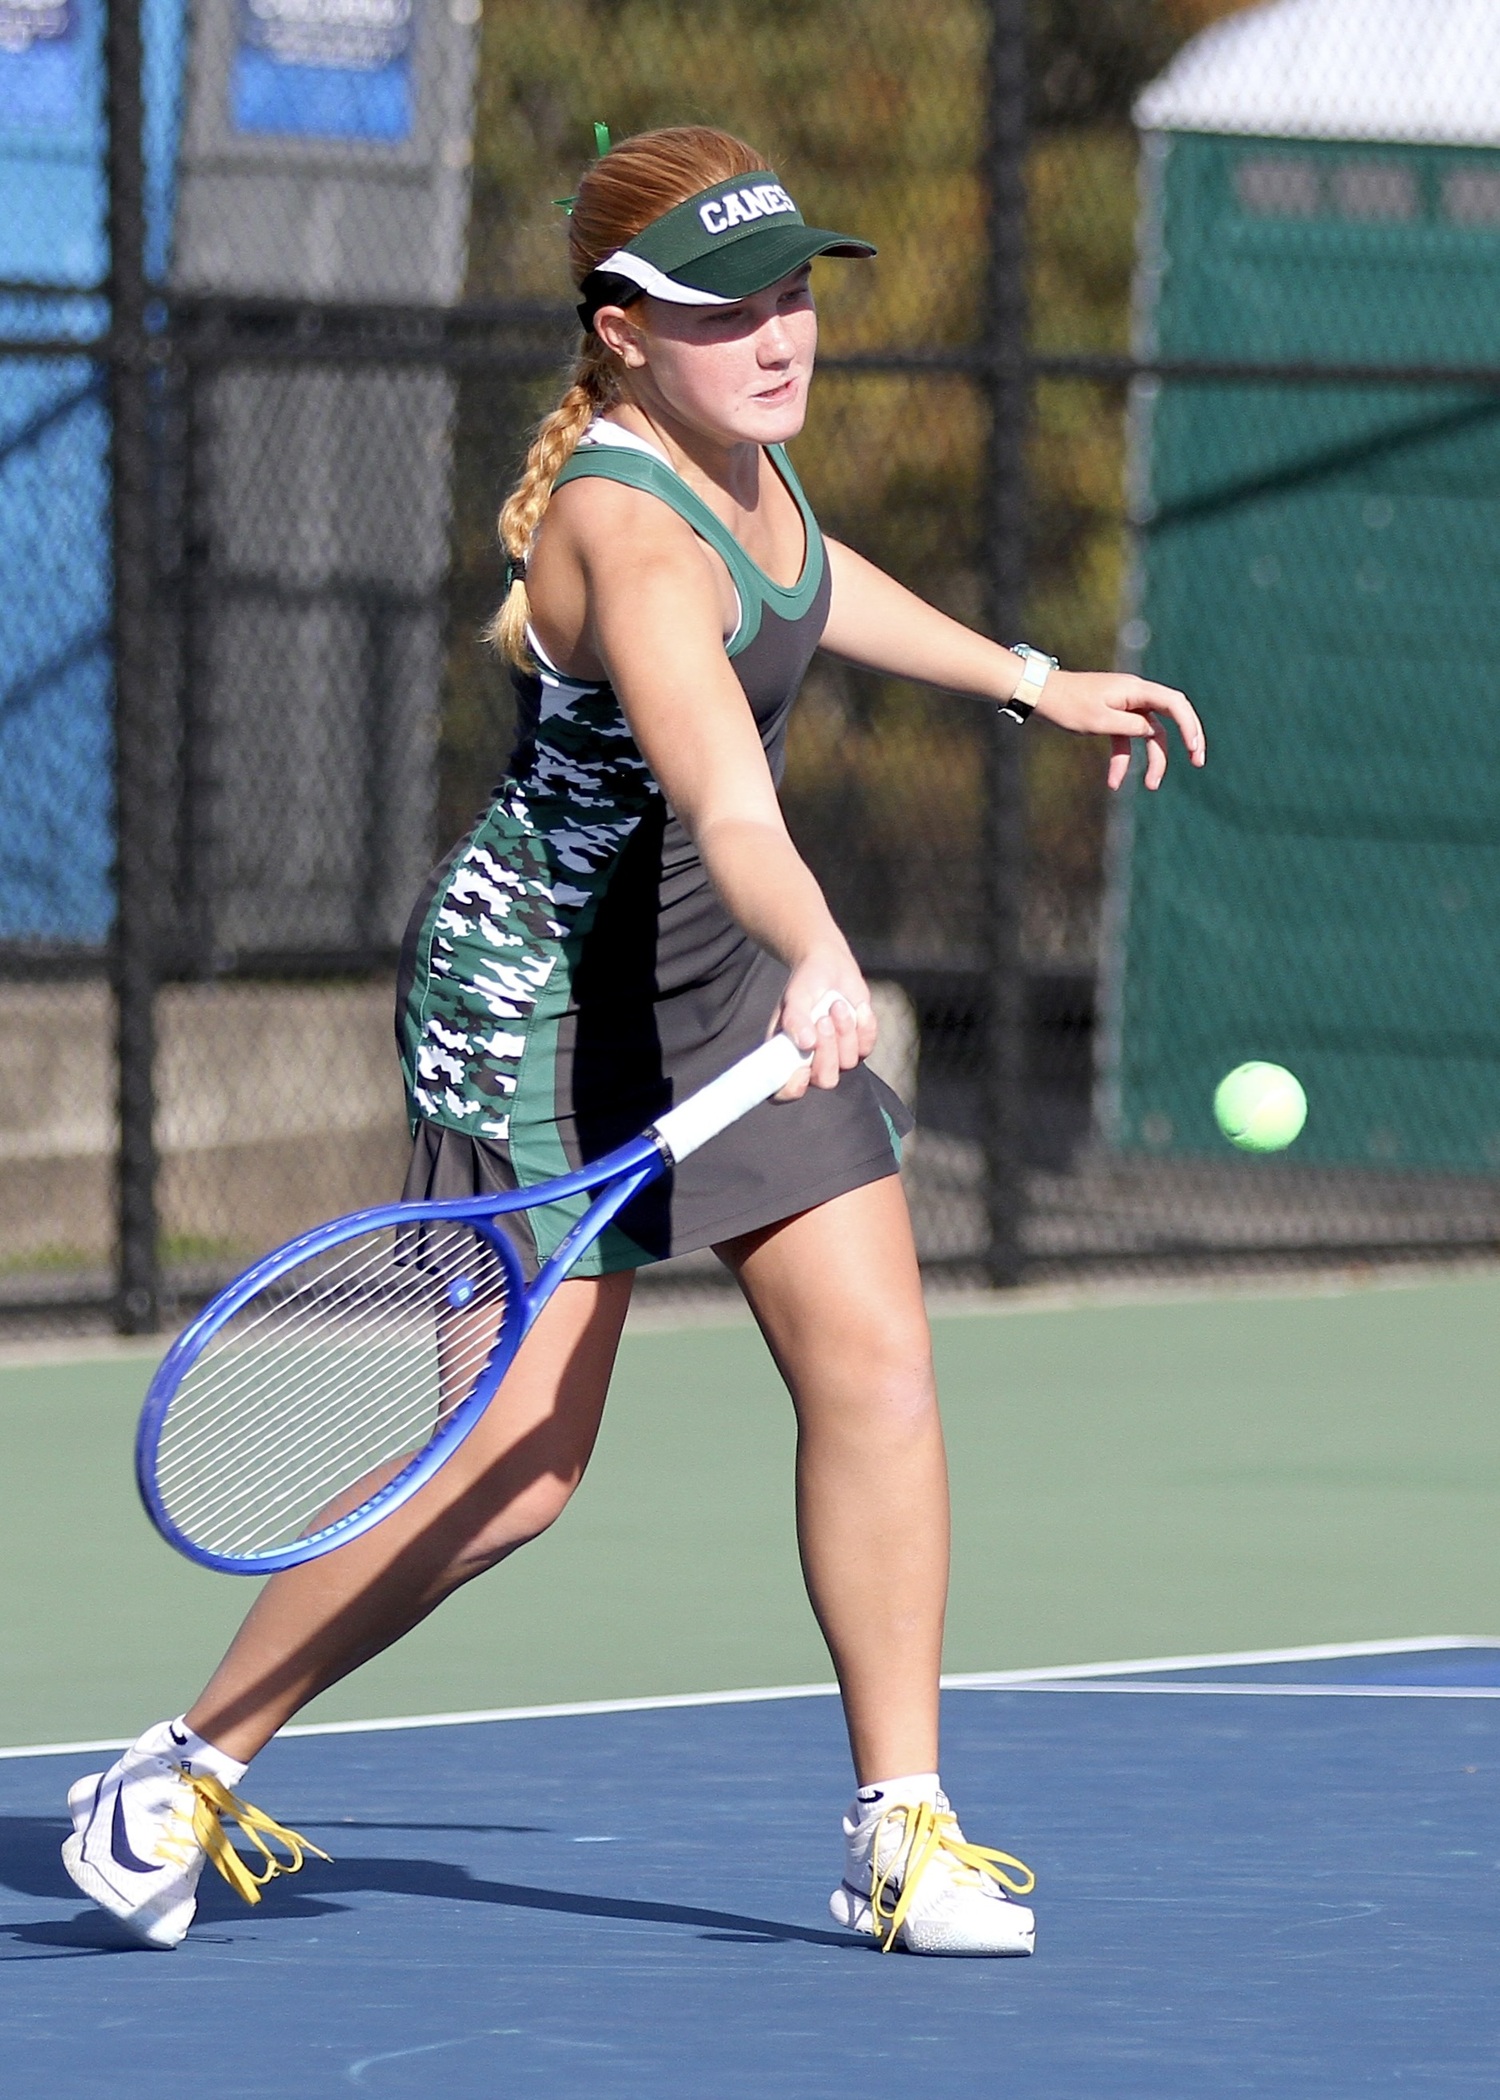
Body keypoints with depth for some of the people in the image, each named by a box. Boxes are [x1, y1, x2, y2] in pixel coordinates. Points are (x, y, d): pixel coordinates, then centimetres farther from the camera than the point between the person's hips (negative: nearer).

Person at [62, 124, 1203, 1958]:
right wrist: (819, 959, -64)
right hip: (543, 989, -8)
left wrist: (1030, 681, 29)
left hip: (726, 979, 8)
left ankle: (900, 1826, 2)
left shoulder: (735, 438, -2)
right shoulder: (627, 534, -30)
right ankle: (179, 1779, 9)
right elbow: (723, 799, -47)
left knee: (874, 1366, -5)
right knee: (517, 1462, -8)